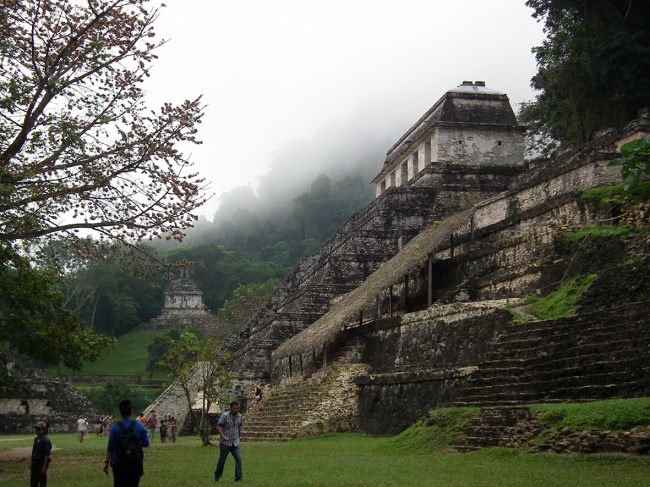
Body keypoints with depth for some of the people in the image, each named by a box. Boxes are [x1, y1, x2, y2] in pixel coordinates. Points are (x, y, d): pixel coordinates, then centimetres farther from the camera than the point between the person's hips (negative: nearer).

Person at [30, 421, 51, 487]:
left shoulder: (46, 441, -17)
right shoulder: (36, 439, 8)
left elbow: (47, 455, -18)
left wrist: (44, 466, -19)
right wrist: (31, 462, 13)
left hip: (42, 463, -8)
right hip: (35, 462, 8)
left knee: (42, 481, 2)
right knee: (33, 481, 14)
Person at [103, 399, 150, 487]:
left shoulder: (115, 426, -8)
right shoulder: (139, 425, -4)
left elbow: (110, 447, -6)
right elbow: (146, 443, -1)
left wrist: (106, 462, 1)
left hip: (119, 462, -1)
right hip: (136, 462, 1)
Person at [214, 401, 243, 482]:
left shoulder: (239, 416, 5)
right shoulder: (225, 415, -11)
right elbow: (218, 426, -12)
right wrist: (223, 436, -24)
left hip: (235, 443, 4)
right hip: (225, 442, -4)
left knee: (238, 459, -11)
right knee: (222, 460, 6)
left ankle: (238, 478, -7)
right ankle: (217, 477, 25)